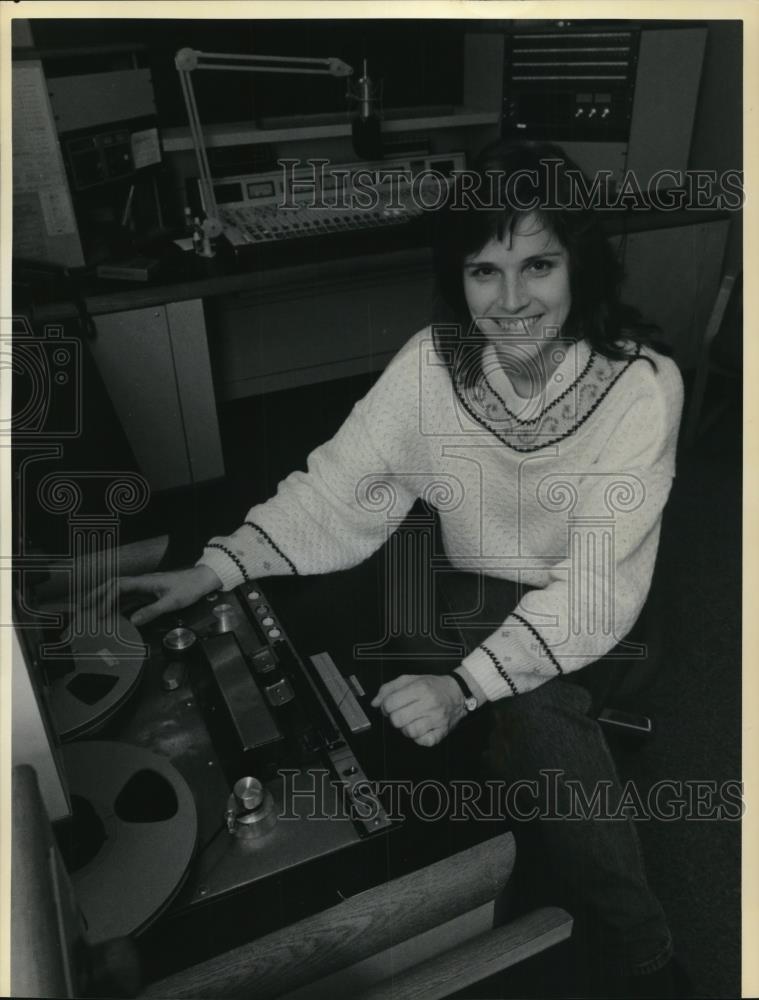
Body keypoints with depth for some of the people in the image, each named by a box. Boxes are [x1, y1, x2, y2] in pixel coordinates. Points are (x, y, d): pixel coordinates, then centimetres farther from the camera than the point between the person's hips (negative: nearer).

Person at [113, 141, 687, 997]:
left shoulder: (640, 385, -21)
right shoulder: (433, 363, -13)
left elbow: (597, 589, -23)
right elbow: (335, 491, -11)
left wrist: (464, 688, -33)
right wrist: (214, 571, -22)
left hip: (585, 631, -3)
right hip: (480, 603, 3)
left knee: (535, 709, -24)